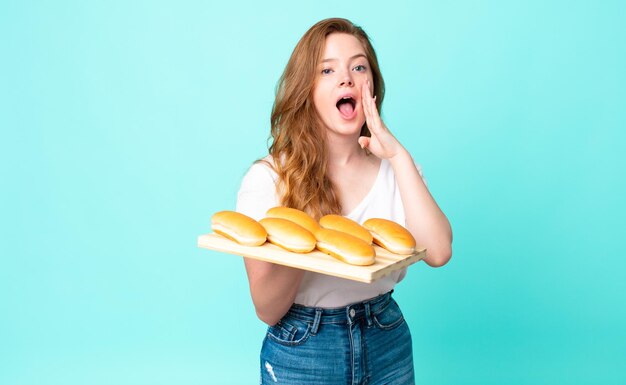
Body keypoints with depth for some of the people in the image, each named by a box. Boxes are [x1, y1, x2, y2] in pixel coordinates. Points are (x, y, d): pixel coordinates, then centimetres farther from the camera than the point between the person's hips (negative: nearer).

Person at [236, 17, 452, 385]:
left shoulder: (395, 168, -2)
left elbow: (438, 252, -19)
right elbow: (268, 310, -14)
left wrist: (398, 155, -20)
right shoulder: (268, 177, -13)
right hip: (301, 354, -3)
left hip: (388, 346, 3)